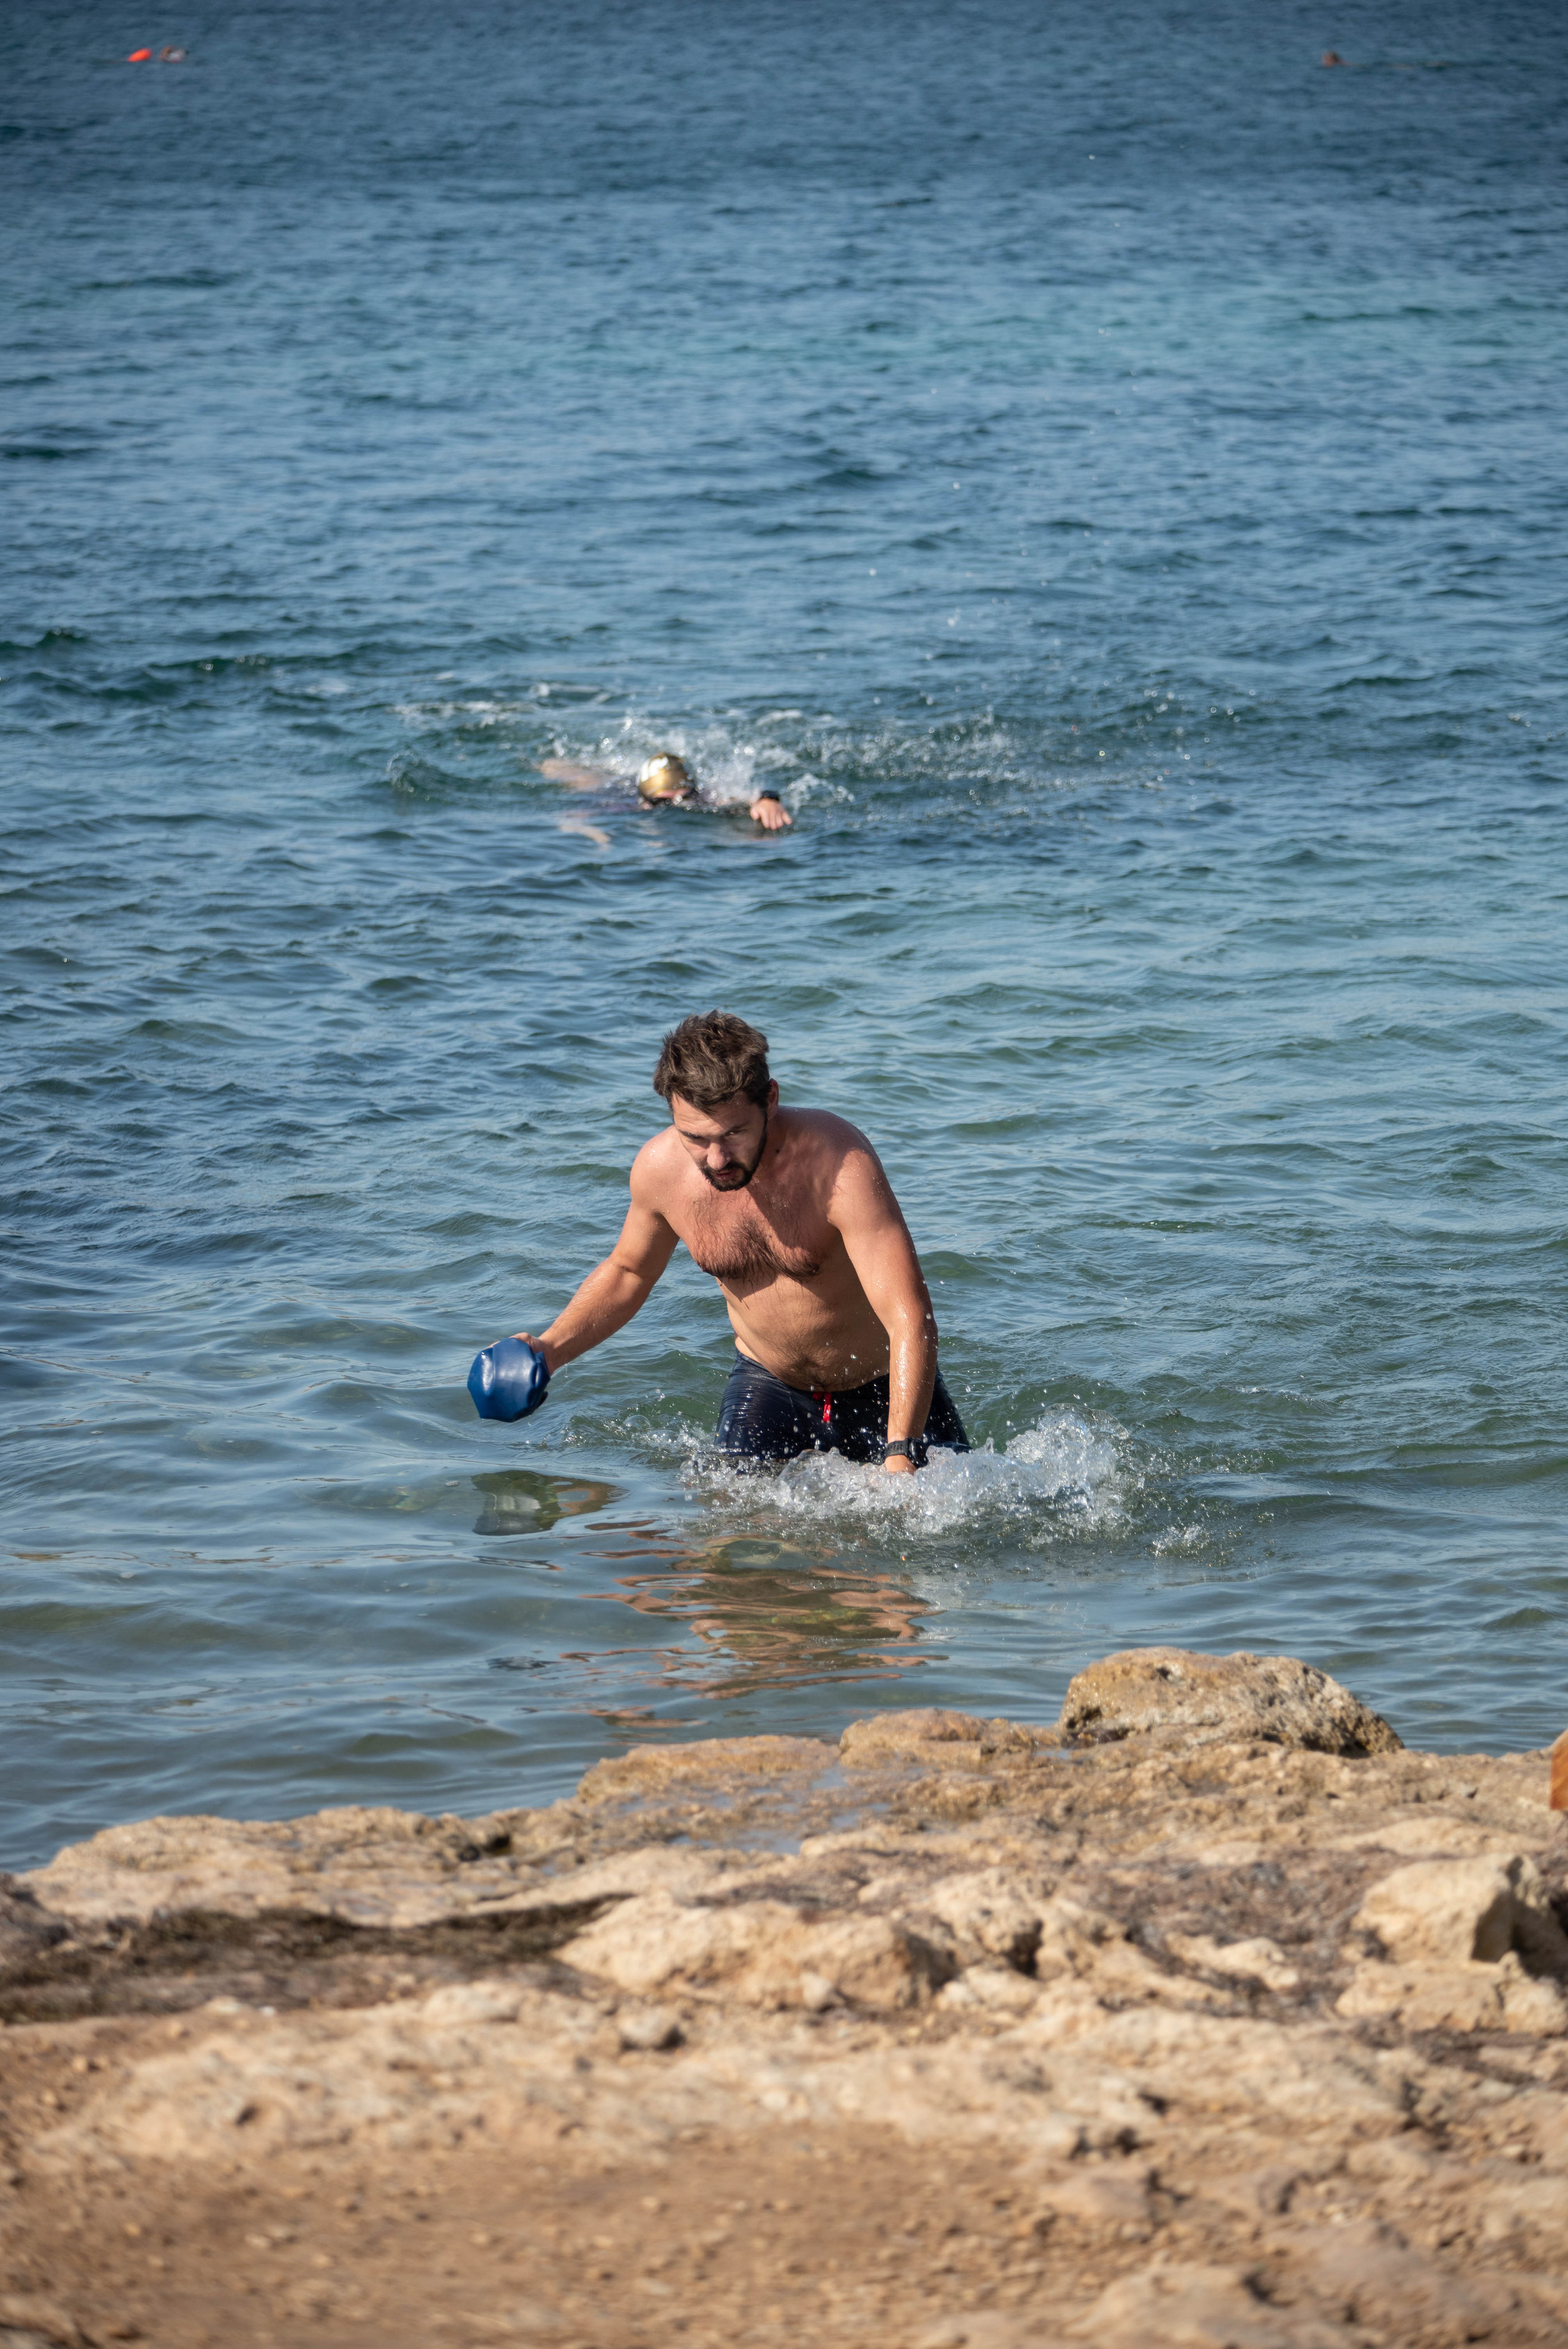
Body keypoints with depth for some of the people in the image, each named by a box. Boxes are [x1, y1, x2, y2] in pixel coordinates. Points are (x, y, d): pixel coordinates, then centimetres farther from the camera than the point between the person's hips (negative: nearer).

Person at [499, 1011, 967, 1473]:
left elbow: (910, 1319, -38)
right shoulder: (659, 1169, -18)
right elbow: (628, 1269, 6)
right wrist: (549, 1350, -9)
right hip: (768, 1383, 3)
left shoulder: (838, 1163, -33)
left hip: (883, 1388, -3)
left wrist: (900, 1457, -49)